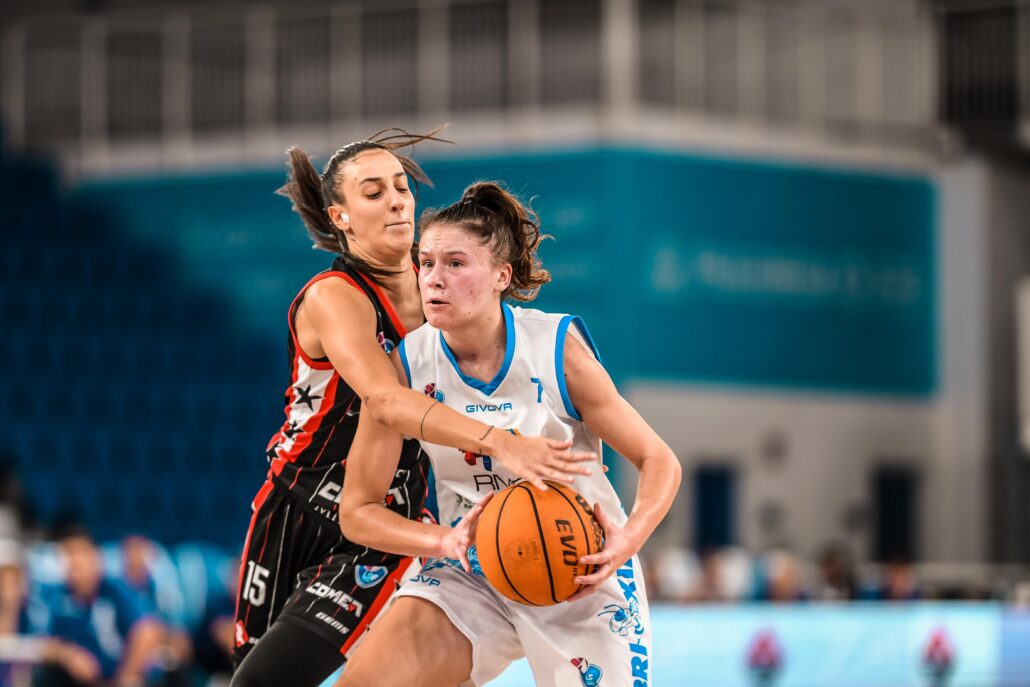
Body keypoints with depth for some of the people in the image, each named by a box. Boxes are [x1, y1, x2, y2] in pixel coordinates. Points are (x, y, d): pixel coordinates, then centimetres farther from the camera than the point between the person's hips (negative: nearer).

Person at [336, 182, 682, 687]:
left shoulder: (558, 347, -15)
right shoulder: (406, 364, -11)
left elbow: (659, 462, -10)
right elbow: (357, 510, -6)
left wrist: (627, 540, -30)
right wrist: (444, 541, -24)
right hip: (472, 573, 2)